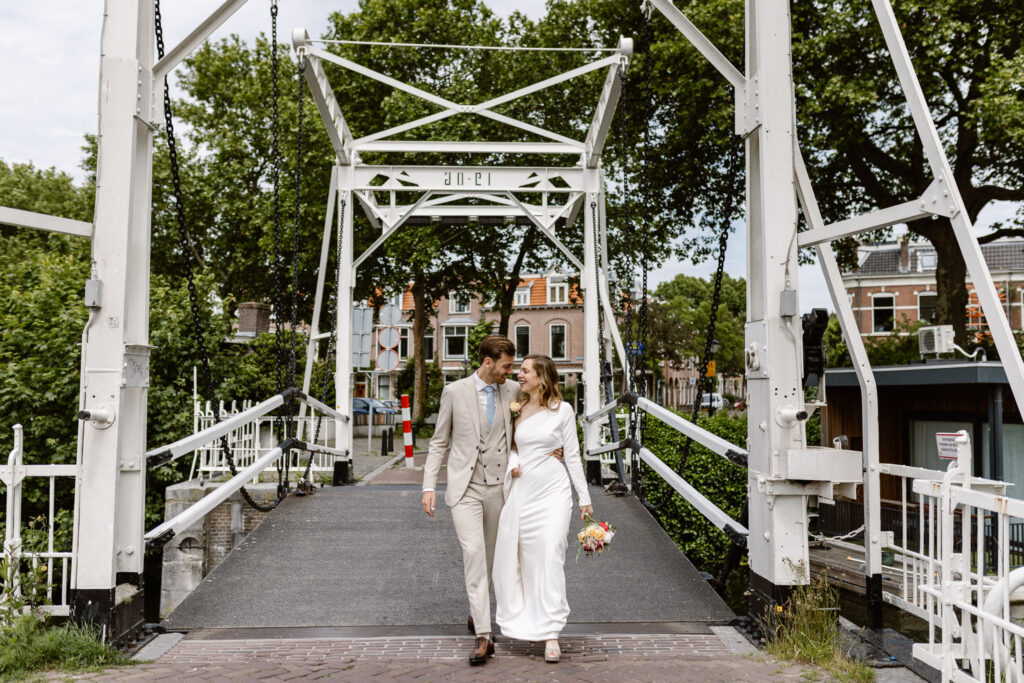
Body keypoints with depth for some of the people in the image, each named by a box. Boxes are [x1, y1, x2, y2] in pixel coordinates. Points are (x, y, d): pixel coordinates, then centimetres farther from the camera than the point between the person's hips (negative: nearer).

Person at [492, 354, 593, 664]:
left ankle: (550, 634, 0)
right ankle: (523, 619, 28)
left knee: (550, 559, -8)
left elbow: (572, 456, 2)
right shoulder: (517, 410, 8)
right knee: (521, 559, 8)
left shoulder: (562, 410, -2)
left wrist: (585, 498, 2)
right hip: (522, 492, 4)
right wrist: (512, 464, -3)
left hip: (553, 493, -4)